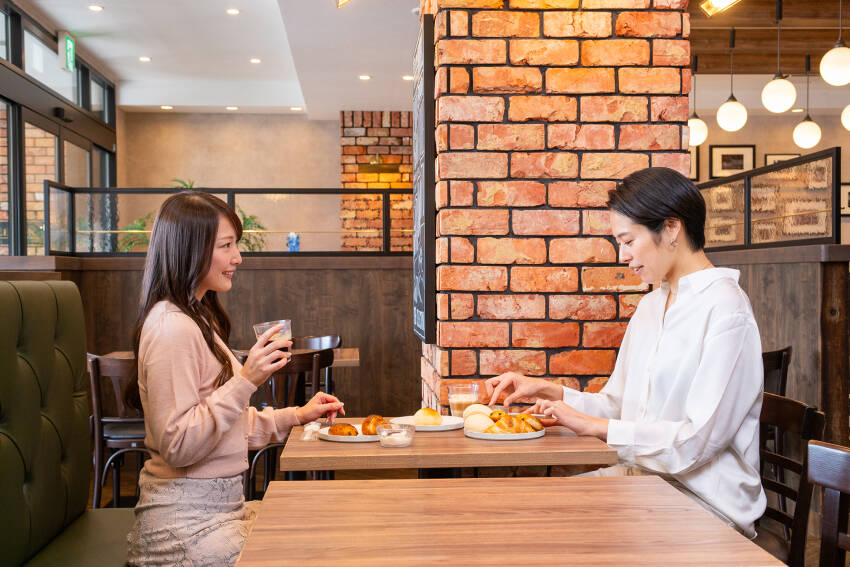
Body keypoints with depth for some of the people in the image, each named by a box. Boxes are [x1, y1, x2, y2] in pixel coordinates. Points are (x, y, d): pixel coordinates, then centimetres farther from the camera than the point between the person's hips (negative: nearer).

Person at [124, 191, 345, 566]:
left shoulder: (199, 318, 16)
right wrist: (246, 380, -25)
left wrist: (296, 416, 11)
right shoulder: (172, 327, -17)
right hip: (187, 520, -9)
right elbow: (177, 446, -21)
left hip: (220, 503, 9)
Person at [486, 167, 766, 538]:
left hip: (704, 501, -7)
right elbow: (618, 406, 14)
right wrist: (547, 391, 0)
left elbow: (696, 440, -20)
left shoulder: (726, 310, -14)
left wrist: (595, 425, -14)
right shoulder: (650, 306, 14)